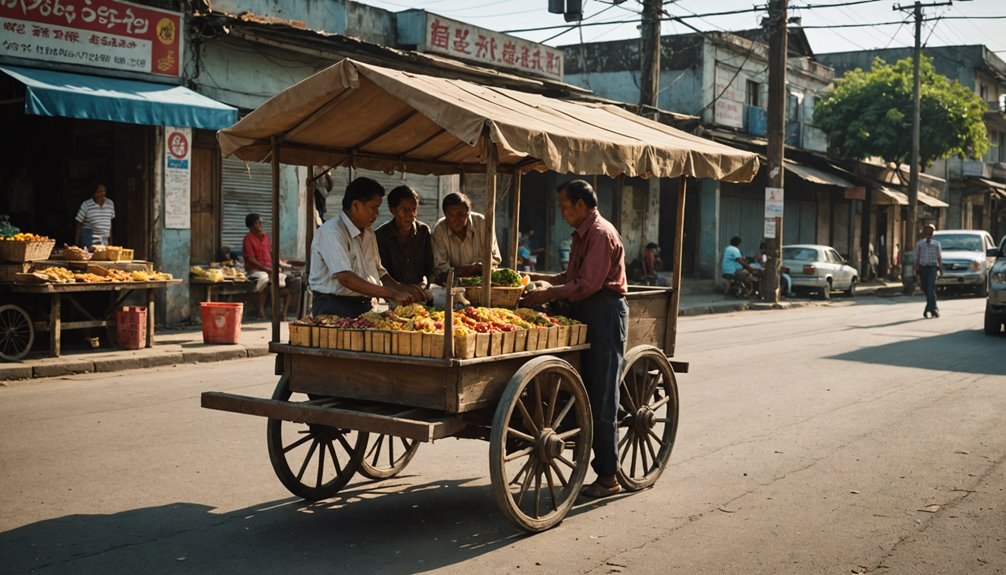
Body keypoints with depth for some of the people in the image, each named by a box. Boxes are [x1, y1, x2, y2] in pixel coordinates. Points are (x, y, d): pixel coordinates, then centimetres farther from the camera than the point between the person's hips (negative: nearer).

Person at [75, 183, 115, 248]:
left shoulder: (110, 204, 8)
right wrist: (77, 243, -1)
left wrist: (110, 240, 16)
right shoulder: (86, 205, -3)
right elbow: (79, 223, 1)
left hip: (104, 240, 4)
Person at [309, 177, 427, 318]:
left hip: (365, 306, 8)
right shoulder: (331, 232, -13)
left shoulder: (369, 234, 17)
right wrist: (393, 294, -25)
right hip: (335, 309, -8)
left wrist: (402, 288, 6)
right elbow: (345, 278, -24)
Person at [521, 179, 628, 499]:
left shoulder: (601, 234, -13)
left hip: (605, 316, -10)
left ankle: (608, 477, -1)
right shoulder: (582, 234, 19)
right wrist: (541, 278, 16)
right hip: (588, 316, 10)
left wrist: (550, 294, -16)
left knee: (601, 400, -7)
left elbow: (588, 284, -21)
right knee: (585, 393, 10)